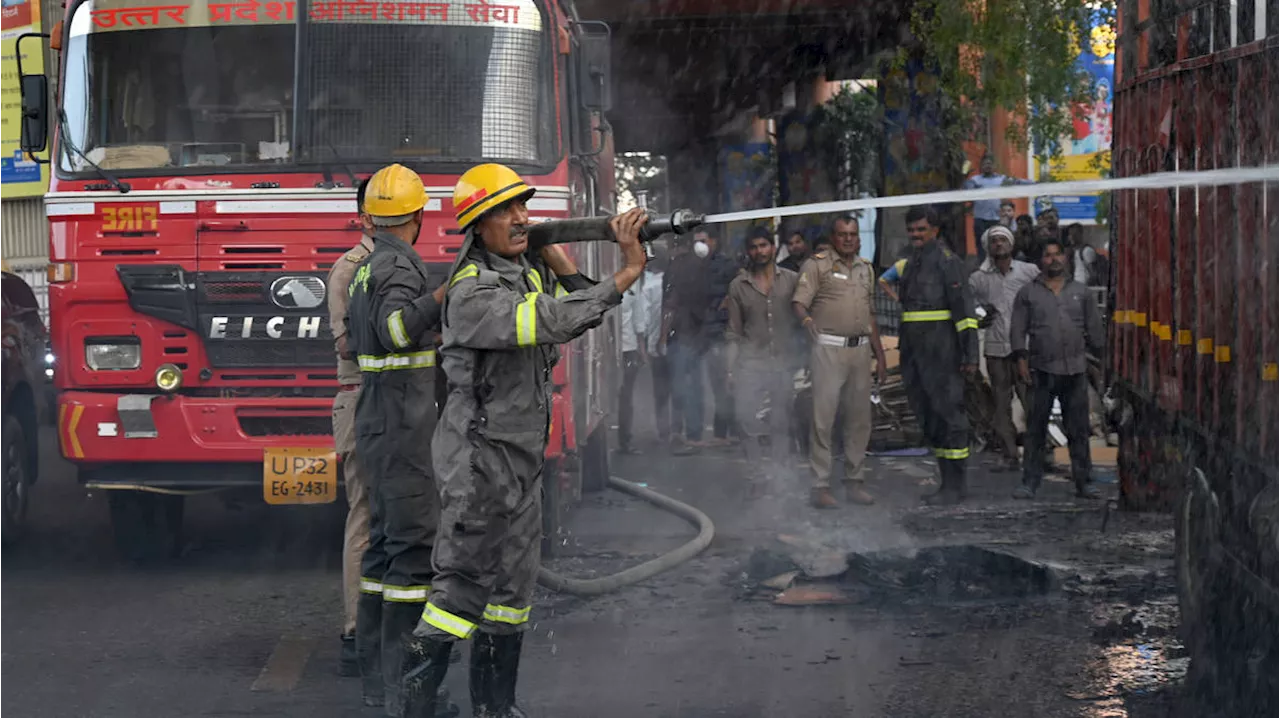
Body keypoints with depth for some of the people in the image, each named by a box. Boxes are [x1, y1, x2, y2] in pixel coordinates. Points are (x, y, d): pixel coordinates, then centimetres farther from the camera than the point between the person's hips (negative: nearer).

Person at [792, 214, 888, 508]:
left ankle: (854, 481, 13)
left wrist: (880, 355, 19)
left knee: (860, 418, 6)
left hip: (860, 349, 6)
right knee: (823, 417, -8)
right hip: (828, 348, -6)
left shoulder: (866, 269, 18)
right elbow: (799, 302, -11)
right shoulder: (817, 265, -1)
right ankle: (820, 486, -7)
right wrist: (807, 320, -33)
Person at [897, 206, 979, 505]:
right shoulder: (910, 264, 18)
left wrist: (971, 354, -17)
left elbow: (964, 309, -12)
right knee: (927, 417, 10)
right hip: (914, 352, 9)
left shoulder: (947, 261, -8)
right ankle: (947, 482, 16)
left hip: (941, 353, -9)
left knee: (948, 414, -8)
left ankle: (955, 486, -6)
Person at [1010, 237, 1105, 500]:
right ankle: (1030, 483, 1)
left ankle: (1082, 482, 8)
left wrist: (1100, 358, 10)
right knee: (1036, 429, -2)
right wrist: (1022, 359, -6)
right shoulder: (1028, 294, 8)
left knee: (1078, 429, 3)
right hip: (1042, 370, -1)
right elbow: (1018, 329, 4)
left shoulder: (1080, 292, 13)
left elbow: (1094, 328, 15)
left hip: (1076, 370, 1)